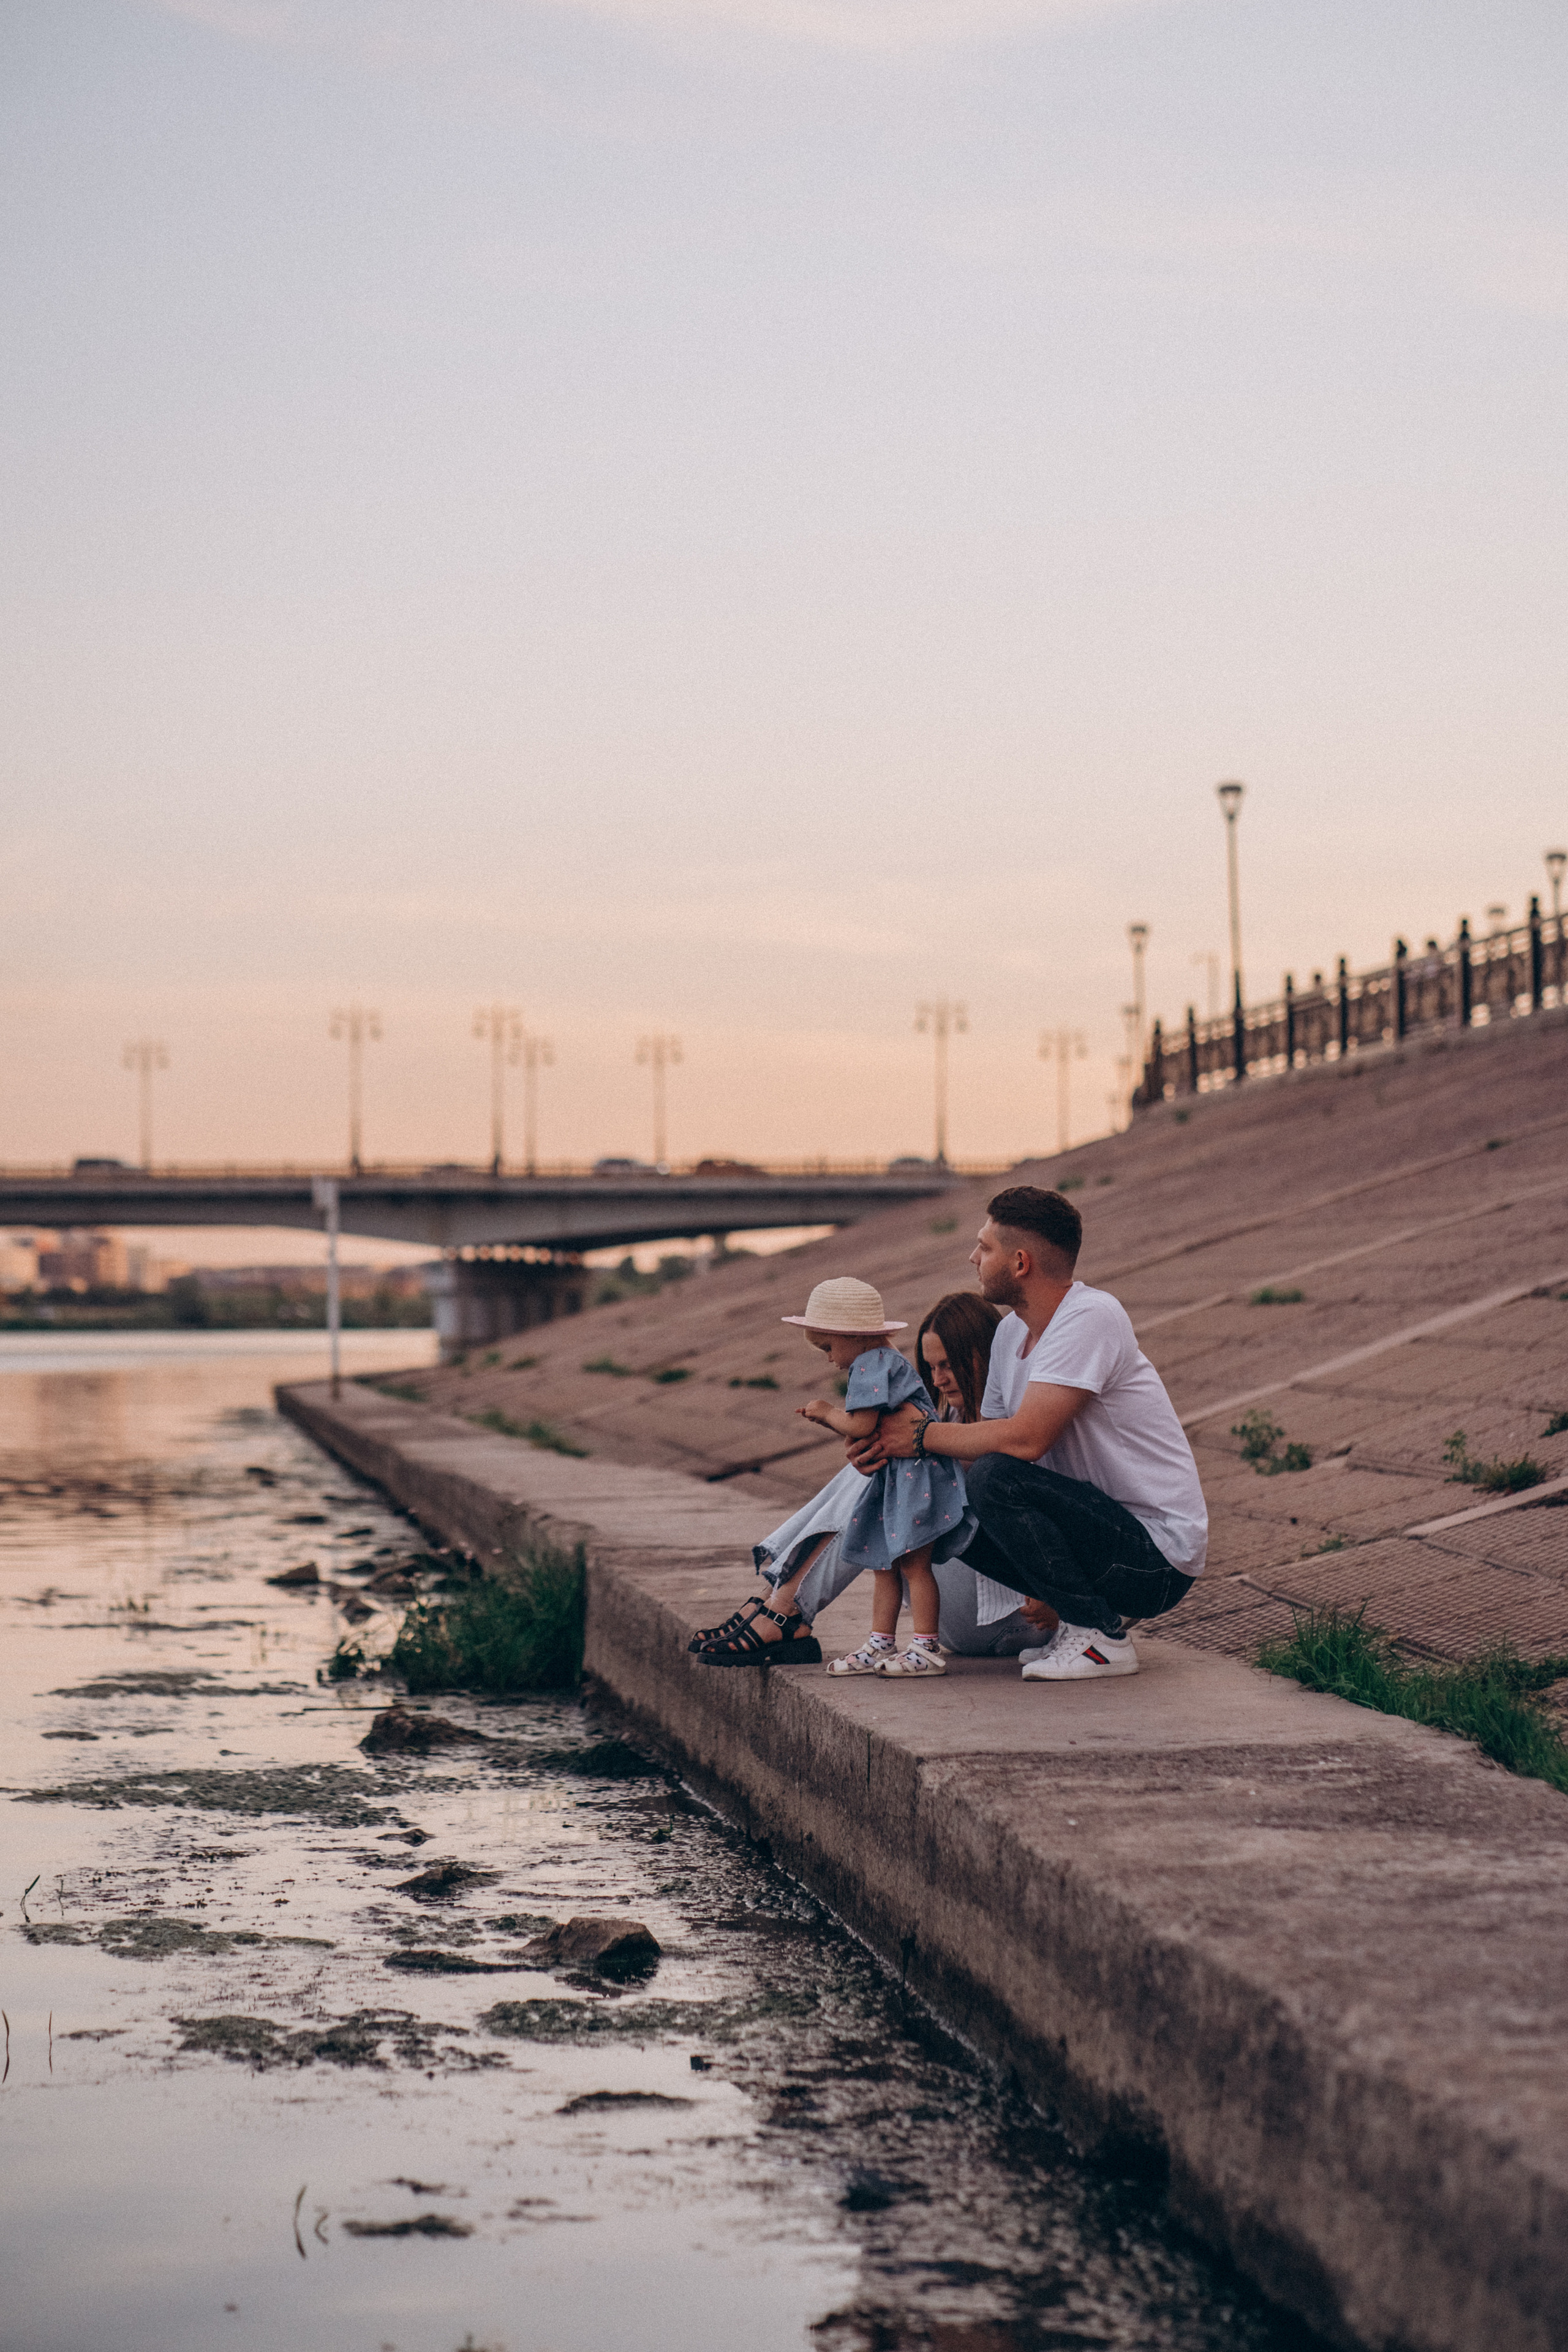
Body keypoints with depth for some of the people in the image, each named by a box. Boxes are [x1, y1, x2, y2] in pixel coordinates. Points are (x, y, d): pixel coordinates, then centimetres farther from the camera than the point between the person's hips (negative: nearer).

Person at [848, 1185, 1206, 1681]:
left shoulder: (1091, 1318, -20)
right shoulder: (1011, 1332, 8)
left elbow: (1024, 1440, -28)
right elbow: (986, 1440, 12)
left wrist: (921, 1436, -15)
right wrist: (894, 1446, -6)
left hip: (1160, 1555, -9)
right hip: (1110, 1530, 9)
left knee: (995, 1480, -26)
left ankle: (1101, 1638, -13)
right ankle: (1083, 1616, 9)